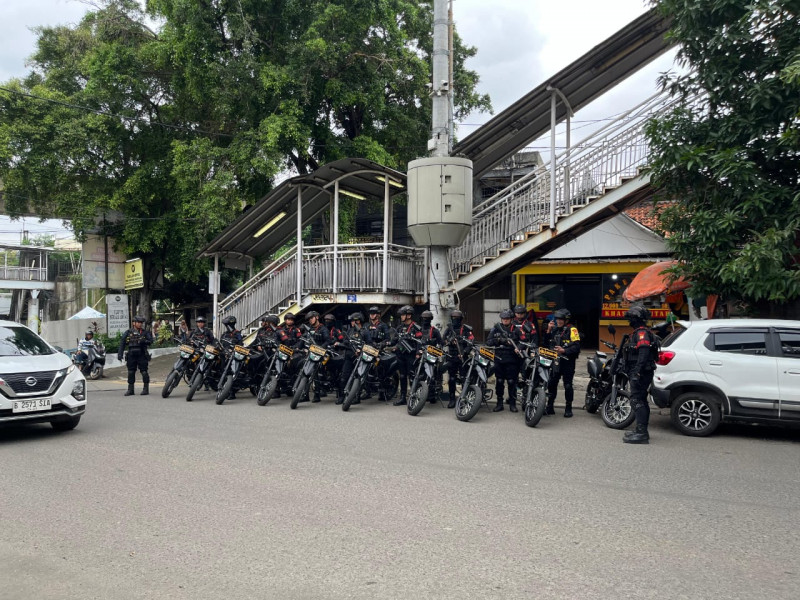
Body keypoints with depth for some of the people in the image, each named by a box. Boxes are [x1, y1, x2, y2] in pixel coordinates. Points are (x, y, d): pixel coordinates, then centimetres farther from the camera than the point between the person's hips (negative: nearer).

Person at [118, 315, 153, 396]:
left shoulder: (145, 333, 7)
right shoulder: (128, 332, 7)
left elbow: (151, 341, -2)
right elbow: (122, 343, 5)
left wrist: (144, 341, -22)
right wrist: (120, 354, -4)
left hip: (142, 355, -1)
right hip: (131, 355, 1)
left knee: (144, 372, -4)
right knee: (131, 372, 6)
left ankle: (146, 389, 6)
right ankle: (130, 389, 15)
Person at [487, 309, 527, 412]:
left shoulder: (516, 329, 4)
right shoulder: (496, 328, 9)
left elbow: (525, 341, -4)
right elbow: (488, 341, 5)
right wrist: (498, 340, -11)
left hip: (512, 360, -2)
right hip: (499, 358, 2)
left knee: (512, 382, 0)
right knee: (499, 382, 7)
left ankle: (512, 404, 10)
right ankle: (499, 403, 15)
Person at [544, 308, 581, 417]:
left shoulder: (572, 330, -6)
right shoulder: (554, 329, 14)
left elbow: (576, 346, -14)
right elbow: (547, 343, 15)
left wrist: (564, 350, -25)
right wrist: (549, 331, 3)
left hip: (567, 361, -6)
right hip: (555, 360, 6)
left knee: (568, 385, 0)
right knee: (551, 384, 6)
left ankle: (568, 408, 11)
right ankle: (550, 407, 15)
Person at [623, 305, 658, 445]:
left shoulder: (642, 333, -14)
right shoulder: (638, 332, 21)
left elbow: (643, 353, -26)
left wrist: (637, 372, -31)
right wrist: (634, 372, 25)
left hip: (641, 374, -11)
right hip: (641, 373, 11)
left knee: (636, 400, -14)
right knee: (641, 401, 15)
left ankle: (641, 433, -17)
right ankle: (641, 431, 23)